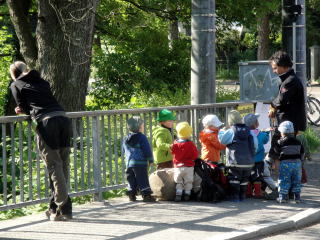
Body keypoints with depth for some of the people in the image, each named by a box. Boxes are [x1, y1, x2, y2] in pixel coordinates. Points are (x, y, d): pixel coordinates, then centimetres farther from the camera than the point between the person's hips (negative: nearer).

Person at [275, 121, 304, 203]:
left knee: (284, 181, 2)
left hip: (285, 163, -4)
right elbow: (302, 152, 13)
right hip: (297, 162, 4)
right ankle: (297, 197, 12)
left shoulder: (281, 142, -9)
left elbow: (276, 151, 1)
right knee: (296, 180, 11)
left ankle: (282, 197, 1)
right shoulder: (297, 142, 6)